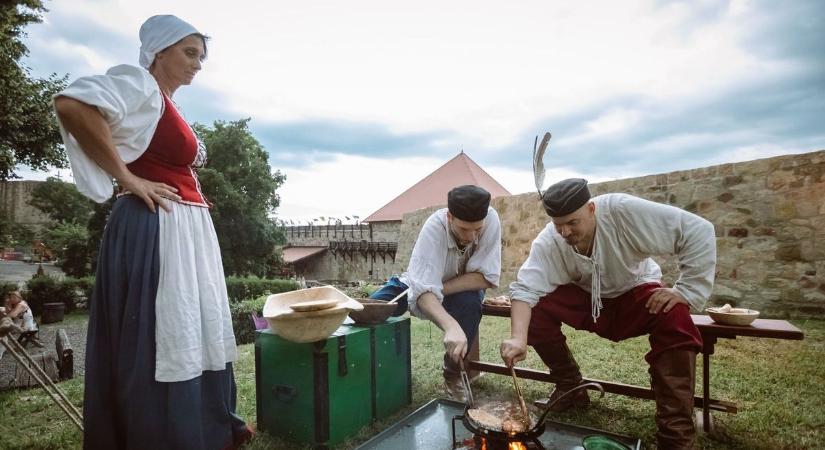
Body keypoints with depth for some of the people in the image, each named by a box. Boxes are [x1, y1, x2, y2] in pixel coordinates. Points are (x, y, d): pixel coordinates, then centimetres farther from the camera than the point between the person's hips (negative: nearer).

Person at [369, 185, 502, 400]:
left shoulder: (491, 219, -29)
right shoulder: (435, 226, -33)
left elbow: (487, 278, -26)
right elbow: (424, 290, -41)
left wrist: (441, 289, -29)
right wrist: (451, 326, -57)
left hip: (463, 289, 1)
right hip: (423, 285, 0)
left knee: (469, 303, -35)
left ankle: (453, 374, -10)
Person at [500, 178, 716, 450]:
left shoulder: (623, 211, -30)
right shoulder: (548, 241, -24)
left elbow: (699, 231, -27)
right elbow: (525, 288, -32)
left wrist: (685, 291, -28)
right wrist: (519, 338, -48)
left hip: (635, 293, -1)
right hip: (586, 299, 2)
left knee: (675, 316, -33)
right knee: (535, 308, -23)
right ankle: (570, 388, 2)